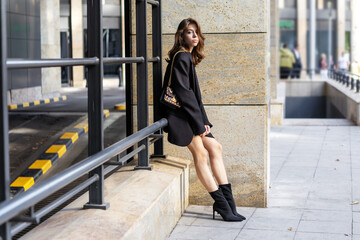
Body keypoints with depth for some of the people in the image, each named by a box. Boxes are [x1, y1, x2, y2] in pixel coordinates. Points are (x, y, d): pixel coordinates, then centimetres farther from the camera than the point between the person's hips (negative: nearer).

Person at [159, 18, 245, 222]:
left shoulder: (190, 58, 17)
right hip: (179, 113, -10)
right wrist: (199, 123, -16)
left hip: (190, 112, 10)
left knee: (215, 147, 6)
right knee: (200, 153, -12)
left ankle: (226, 199, 7)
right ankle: (222, 204, -9)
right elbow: (183, 92, -18)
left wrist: (203, 121, 10)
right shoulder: (181, 57, -12)